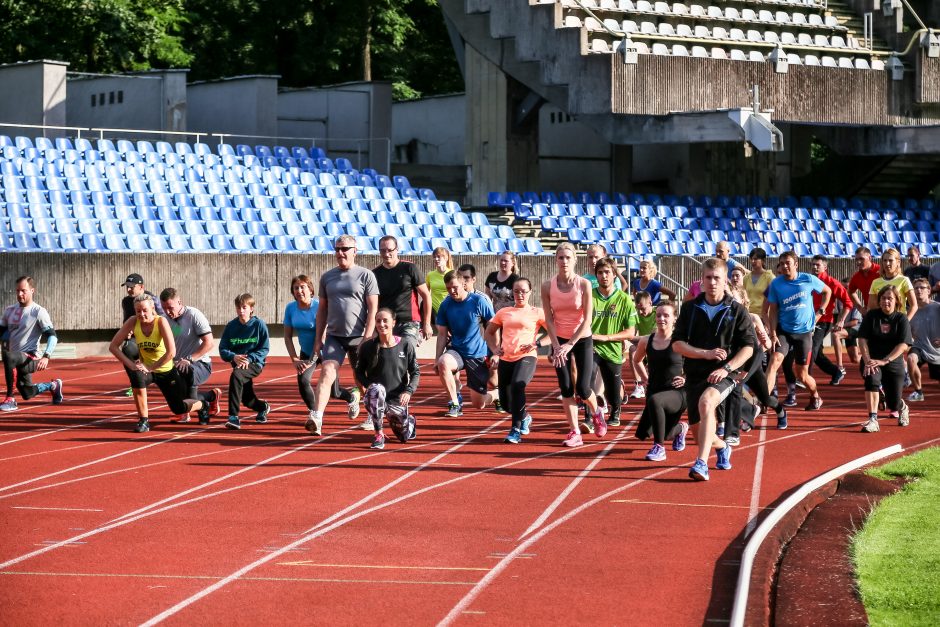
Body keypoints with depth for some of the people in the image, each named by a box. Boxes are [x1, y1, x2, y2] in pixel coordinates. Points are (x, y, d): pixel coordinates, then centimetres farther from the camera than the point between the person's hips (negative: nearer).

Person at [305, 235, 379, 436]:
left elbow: (373, 309, -5)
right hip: (334, 335, 2)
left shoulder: (365, 275, 0)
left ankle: (372, 416, 30)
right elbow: (322, 310, 16)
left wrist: (367, 338, -13)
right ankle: (316, 418, -29)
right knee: (327, 372, -17)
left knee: (363, 380, 8)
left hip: (358, 337, -2)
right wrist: (318, 339, 11)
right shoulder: (327, 277, 11)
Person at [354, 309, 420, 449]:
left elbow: (415, 373, 2)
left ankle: (408, 421, 47)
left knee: (405, 436, 7)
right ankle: (379, 435, -24)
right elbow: (359, 372, 6)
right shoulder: (367, 346, -4)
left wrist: (408, 391, -14)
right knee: (377, 390, -37)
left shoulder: (405, 345, -3)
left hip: (398, 399, 1)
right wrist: (369, 385, -15)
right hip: (375, 398, -1)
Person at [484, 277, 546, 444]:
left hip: (527, 357, -5)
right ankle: (525, 417, 39)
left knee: (517, 385, -34)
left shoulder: (537, 313, 6)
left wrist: (536, 344, -13)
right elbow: (489, 332, 26)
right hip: (505, 359, 5)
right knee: (508, 403, 4)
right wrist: (494, 349, 8)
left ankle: (516, 430, -31)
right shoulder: (504, 312, 16)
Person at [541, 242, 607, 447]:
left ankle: (596, 413, 26)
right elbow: (549, 319, -3)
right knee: (566, 388, -2)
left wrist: (570, 344, -16)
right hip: (560, 340, 2)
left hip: (582, 339, -2)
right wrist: (557, 346, -13)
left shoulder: (583, 284, -11)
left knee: (582, 388, -6)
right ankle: (575, 432, 4)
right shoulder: (548, 286, -5)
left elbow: (587, 319, -12)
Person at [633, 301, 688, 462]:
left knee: (654, 400, -39)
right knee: (642, 434, 8)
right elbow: (636, 360, 25)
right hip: (654, 391, 6)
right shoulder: (646, 341, 4)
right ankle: (680, 428, 40)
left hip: (677, 393, -6)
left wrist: (687, 378, -12)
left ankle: (659, 448, -23)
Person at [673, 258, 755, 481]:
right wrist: (706, 354, -13)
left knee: (706, 401, -37)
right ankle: (722, 447, 43)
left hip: (724, 375, -4)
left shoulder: (737, 311, 1)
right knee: (702, 435, 4)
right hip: (695, 375, 4)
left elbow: (748, 347, -1)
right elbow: (677, 344, 2)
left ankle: (702, 463, -42)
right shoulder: (690, 308, 6)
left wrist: (727, 368, -16)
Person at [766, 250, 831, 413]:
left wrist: (820, 312, 4)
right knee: (774, 362, -22)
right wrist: (773, 333, -11)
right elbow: (773, 310, -2)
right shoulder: (776, 284, -5)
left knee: (802, 374, 6)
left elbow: (828, 291, 10)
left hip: (804, 332, -1)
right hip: (783, 331, 1)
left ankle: (815, 397, 36)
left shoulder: (808, 280, -7)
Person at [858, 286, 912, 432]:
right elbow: (862, 339, -6)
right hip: (871, 360, 0)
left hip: (894, 363, 0)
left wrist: (884, 361, -26)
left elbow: (903, 345, -14)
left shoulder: (901, 319, -4)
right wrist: (867, 361, -20)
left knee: (893, 404, -1)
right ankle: (873, 420, -35)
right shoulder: (871, 315, -1)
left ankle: (902, 407, 40)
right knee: (872, 378, -35)